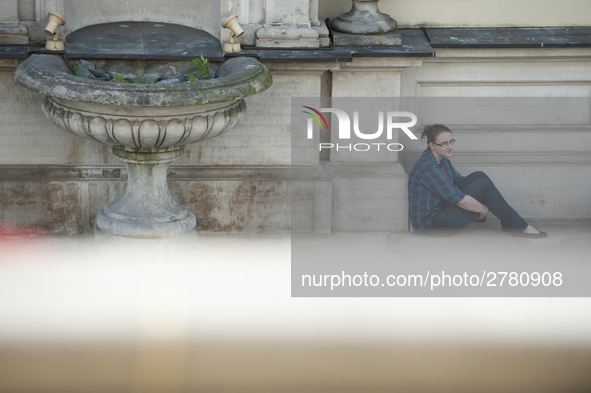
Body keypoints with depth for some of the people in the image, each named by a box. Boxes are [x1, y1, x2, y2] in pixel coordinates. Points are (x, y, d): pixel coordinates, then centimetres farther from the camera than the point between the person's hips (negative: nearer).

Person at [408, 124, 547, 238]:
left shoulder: (442, 160, 8)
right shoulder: (428, 167, -24)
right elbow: (459, 200, -24)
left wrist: (481, 206, 3)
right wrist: (483, 209, -8)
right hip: (432, 225, -10)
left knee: (479, 176, 3)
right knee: (483, 185, -11)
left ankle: (508, 223, 7)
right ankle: (520, 227, -2)